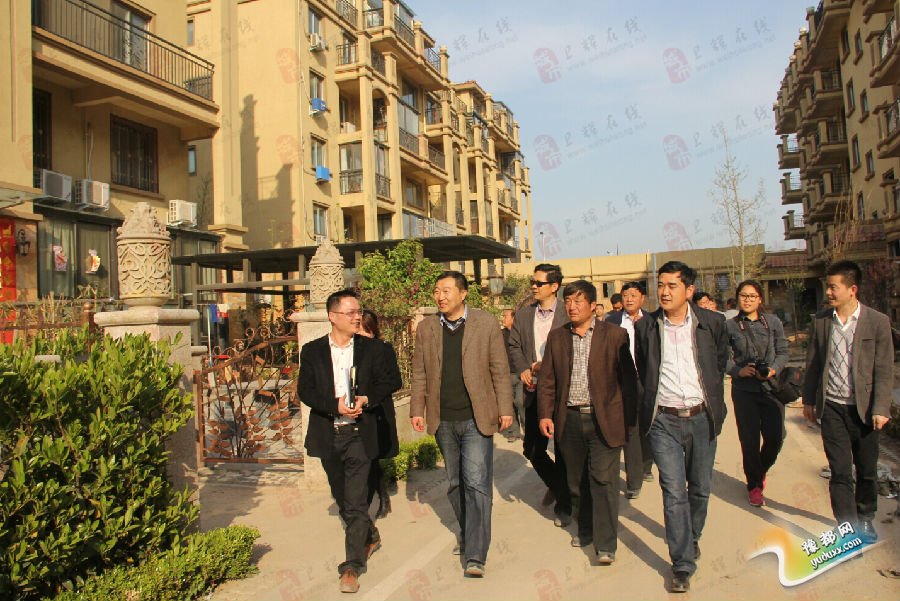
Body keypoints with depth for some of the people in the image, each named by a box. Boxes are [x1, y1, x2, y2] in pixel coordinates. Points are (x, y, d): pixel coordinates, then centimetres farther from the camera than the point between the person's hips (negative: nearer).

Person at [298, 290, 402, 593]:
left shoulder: (372, 348, 1)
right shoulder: (312, 350, 1)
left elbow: (391, 380, 2)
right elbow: (305, 390, -5)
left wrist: (367, 399, -14)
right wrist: (336, 406, -18)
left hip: (359, 434, -2)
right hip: (327, 435, 2)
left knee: (355, 502, -5)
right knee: (342, 498, 18)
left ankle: (352, 567, 5)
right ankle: (369, 536, 42)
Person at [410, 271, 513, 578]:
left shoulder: (486, 323, -3)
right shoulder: (426, 328, 6)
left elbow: (500, 369, -1)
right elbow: (419, 373, 9)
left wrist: (505, 408, -5)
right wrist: (417, 409, 2)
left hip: (476, 418, -3)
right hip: (443, 420, 4)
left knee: (476, 484, -7)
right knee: (455, 483, 16)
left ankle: (475, 556, -1)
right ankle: (467, 534, 36)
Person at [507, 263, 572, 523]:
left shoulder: (568, 314, -8)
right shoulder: (523, 315, 8)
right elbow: (514, 345, 9)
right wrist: (523, 369, -7)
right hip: (534, 390, 5)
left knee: (562, 448, 6)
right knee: (531, 448, 10)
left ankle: (563, 505, 23)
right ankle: (554, 484, 38)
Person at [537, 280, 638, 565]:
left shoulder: (615, 335, -3)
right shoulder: (556, 337, 8)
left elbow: (628, 379, -2)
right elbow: (547, 379, 8)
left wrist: (628, 419, -4)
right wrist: (545, 414, 0)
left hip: (604, 420, -4)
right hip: (569, 419, 4)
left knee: (604, 480, -3)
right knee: (576, 480, 14)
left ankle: (605, 545, 6)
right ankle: (585, 529, 33)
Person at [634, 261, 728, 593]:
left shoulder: (712, 322, -2)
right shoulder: (645, 326, -2)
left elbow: (720, 363, 14)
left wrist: (714, 405, 15)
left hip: (702, 417, 2)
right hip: (664, 420, -1)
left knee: (700, 488, 15)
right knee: (673, 492, -4)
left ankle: (692, 538, 42)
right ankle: (683, 564, 7)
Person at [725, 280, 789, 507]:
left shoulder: (773, 322, 5)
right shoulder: (729, 325, 1)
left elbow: (783, 351, 6)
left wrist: (773, 369, -11)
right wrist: (738, 370, -13)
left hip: (771, 387, 1)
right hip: (744, 389, -1)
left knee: (775, 437, 0)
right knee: (749, 439, 2)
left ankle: (760, 470, 32)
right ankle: (754, 484, 21)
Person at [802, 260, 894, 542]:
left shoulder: (878, 322, -6)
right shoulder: (821, 320, 2)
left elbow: (884, 370, -5)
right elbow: (813, 363, 9)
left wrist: (880, 409, -10)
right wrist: (809, 400, 9)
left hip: (864, 408, -1)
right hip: (832, 407, 1)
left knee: (867, 470, 13)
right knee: (840, 471, 1)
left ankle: (865, 519, 36)